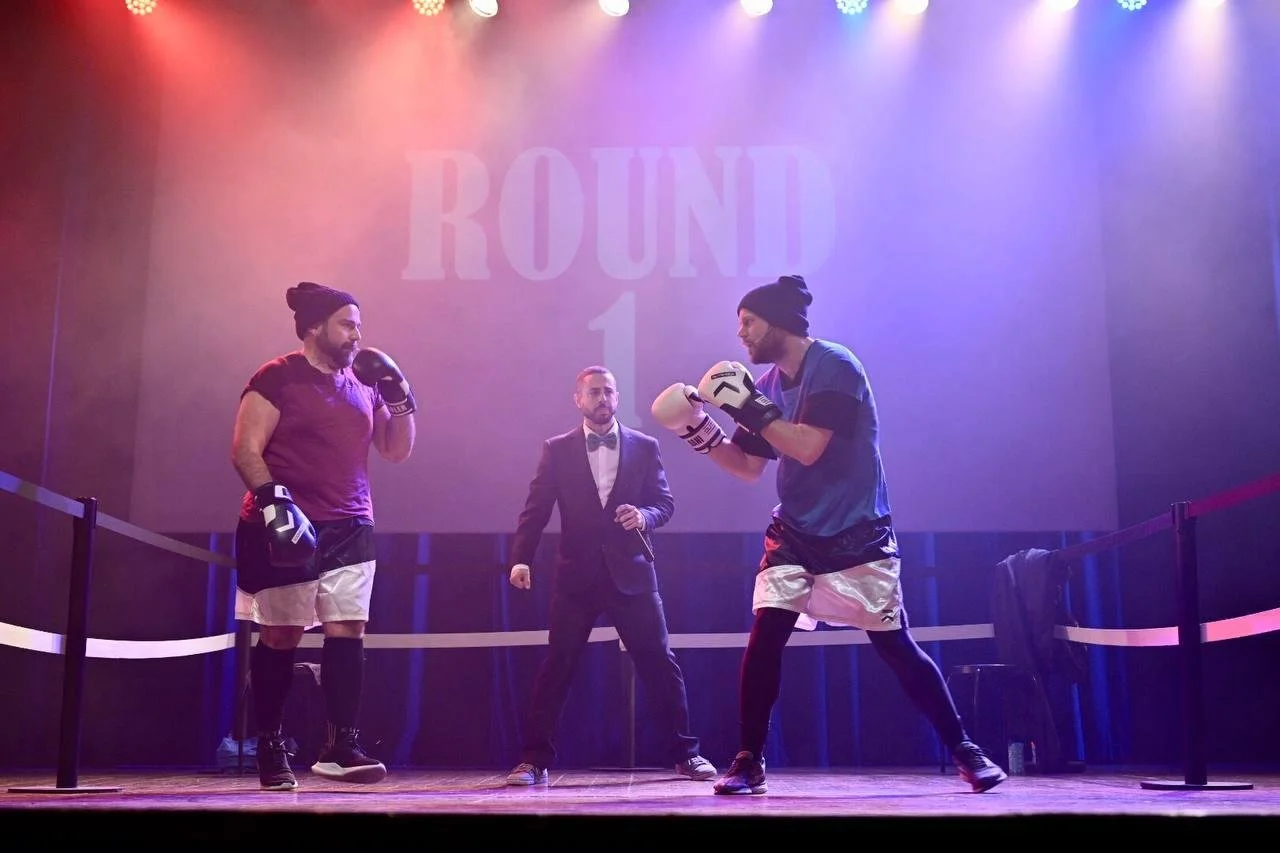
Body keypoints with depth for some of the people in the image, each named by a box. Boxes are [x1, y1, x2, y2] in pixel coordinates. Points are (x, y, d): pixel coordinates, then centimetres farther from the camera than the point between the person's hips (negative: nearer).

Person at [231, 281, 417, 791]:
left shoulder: (363, 385, 14)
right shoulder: (278, 378, -4)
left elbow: (397, 451, 17)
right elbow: (245, 450, -10)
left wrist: (400, 398, 4)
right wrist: (273, 499, -23)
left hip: (350, 529, 5)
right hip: (288, 527, -5)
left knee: (349, 631, -6)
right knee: (281, 636, 2)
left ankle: (341, 746, -5)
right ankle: (270, 747, 16)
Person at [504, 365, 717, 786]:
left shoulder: (645, 447, 7)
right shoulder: (557, 450, 5)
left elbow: (665, 502, 6)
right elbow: (535, 509, 0)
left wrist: (644, 515, -17)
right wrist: (521, 558, -13)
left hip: (631, 572, 1)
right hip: (577, 575, 0)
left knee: (659, 662, 3)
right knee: (556, 667, 1)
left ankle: (685, 752, 16)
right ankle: (535, 759, 8)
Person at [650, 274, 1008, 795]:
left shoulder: (834, 365, -15)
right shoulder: (769, 383, 6)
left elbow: (809, 448, -25)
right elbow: (749, 467, 11)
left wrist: (750, 407, -22)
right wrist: (701, 432, 0)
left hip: (857, 536, -5)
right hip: (793, 535, 5)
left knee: (897, 649, -1)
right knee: (763, 640, -8)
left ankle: (964, 751, 16)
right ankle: (748, 761, 2)